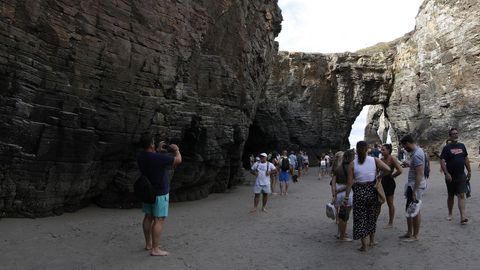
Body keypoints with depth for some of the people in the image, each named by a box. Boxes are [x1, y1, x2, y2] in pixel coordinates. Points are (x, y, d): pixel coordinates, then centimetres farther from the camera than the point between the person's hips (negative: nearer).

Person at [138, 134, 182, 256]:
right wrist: (177, 150, 0)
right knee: (159, 220, -2)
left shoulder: (140, 157, -1)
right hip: (160, 193, -8)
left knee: (148, 217, 16)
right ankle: (155, 249, 1)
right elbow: (178, 160, -18)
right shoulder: (159, 157, -24)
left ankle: (148, 244, 29)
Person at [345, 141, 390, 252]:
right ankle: (372, 241, 34)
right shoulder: (374, 160, -5)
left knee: (360, 219, 9)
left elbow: (349, 183, -9)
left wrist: (346, 197, -3)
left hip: (359, 193, -2)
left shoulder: (352, 164, -8)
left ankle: (364, 245, 13)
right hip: (373, 191, 2)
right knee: (372, 217, 21)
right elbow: (387, 169, -15)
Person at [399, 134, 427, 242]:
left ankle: (415, 236, 16)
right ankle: (409, 233, 28)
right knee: (408, 209, 17)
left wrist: (415, 191, -24)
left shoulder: (416, 154, -22)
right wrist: (409, 165, 11)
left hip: (416, 186, -10)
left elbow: (419, 174, -25)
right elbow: (417, 167, 22)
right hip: (412, 185, 10)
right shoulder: (417, 150, 9)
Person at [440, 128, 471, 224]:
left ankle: (462, 217, -9)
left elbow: (466, 159, 14)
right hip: (451, 177, -2)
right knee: (451, 196, 10)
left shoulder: (462, 146, 7)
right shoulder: (447, 148, -6)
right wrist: (446, 174, -20)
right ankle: (450, 214, 26)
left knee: (461, 195, -6)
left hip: (461, 176, 2)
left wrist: (469, 171, 10)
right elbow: (442, 162, -12)